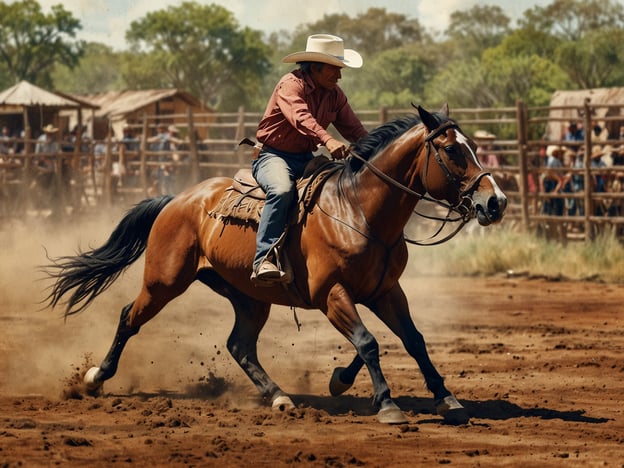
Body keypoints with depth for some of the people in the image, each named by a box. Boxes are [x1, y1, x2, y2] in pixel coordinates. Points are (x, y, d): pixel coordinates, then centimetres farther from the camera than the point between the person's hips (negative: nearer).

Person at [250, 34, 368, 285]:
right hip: (273, 155, -7)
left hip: (306, 159, 7)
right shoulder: (291, 85, -15)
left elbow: (354, 129, 8)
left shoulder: (334, 94, 9)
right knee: (282, 190, -37)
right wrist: (327, 140, -50)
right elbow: (301, 118, -33)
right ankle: (264, 260, -41)